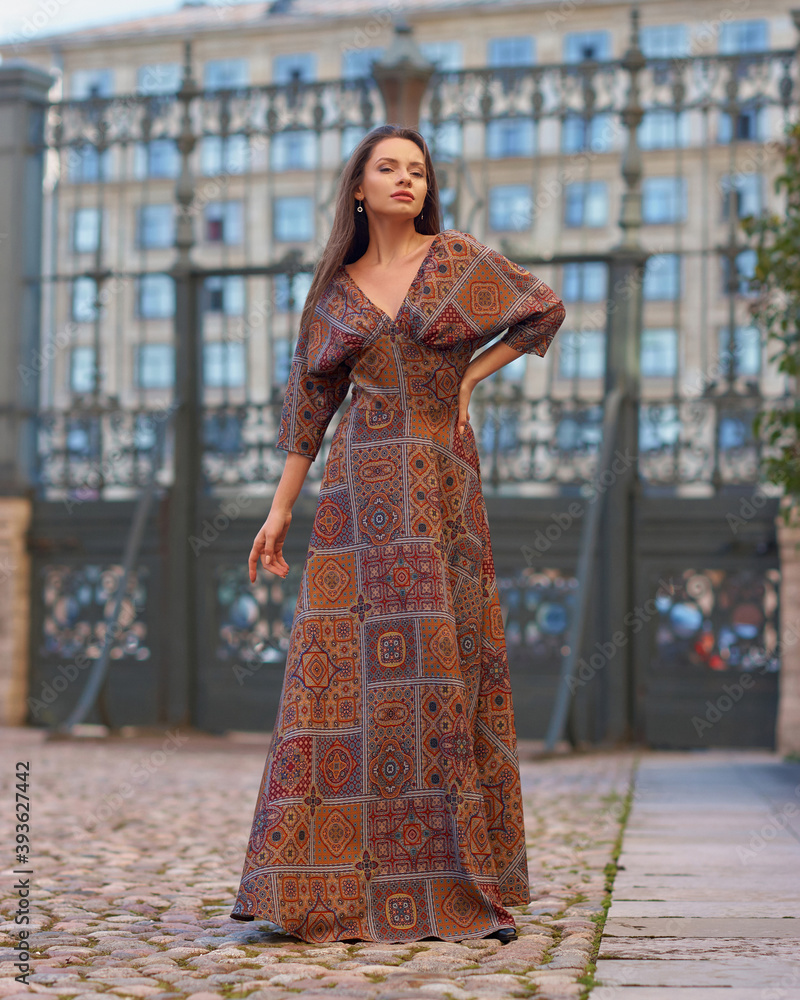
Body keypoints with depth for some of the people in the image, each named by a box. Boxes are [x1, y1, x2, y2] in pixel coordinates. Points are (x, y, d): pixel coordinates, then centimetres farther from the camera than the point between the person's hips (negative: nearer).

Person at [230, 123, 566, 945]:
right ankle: (331, 884, 0)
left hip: (439, 484, -1)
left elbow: (544, 309, 15)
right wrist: (281, 509, 10)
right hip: (358, 486, 2)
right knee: (344, 672, -4)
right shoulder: (335, 289, 11)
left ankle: (452, 882, 5)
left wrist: (470, 376, 7)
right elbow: (310, 402, 13)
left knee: (438, 666, -3)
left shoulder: (456, 258, 5)